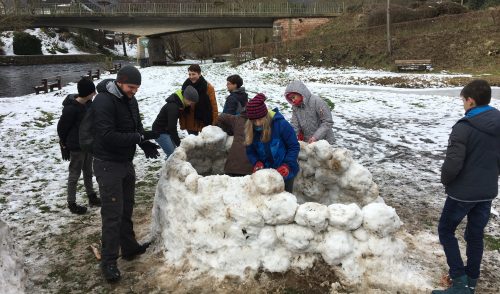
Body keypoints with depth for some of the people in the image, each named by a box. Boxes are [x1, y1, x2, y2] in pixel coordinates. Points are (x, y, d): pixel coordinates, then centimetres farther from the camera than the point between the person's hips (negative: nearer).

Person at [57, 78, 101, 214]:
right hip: (76, 147, -7)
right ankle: (71, 203, 19)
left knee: (88, 172, 20)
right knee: (74, 174, 5)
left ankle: (91, 196, 36)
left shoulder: (88, 103, -1)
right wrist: (64, 146, -6)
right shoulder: (71, 108, -24)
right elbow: (62, 127, -14)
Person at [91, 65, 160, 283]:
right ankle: (108, 262, 8)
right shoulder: (103, 101, -21)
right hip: (108, 164, -8)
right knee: (113, 213, -4)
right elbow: (108, 137, -29)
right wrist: (140, 138, -27)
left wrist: (145, 143, -7)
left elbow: (136, 125, 13)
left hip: (126, 161, 8)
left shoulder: (129, 99, 5)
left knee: (126, 208, 18)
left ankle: (129, 247, 33)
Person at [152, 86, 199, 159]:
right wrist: (179, 144, -24)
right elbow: (172, 127, -29)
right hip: (160, 132, -9)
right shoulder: (173, 106, -29)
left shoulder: (179, 103, 0)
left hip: (167, 130, 9)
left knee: (173, 153, 10)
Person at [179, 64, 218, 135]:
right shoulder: (186, 85, 0)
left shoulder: (208, 87, -11)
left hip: (204, 122, -3)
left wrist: (215, 123, -11)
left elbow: (213, 106, -10)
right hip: (190, 123, 3)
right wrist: (182, 122, 4)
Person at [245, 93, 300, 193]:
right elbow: (250, 151, 0)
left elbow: (294, 147, -15)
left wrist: (287, 165, -26)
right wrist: (257, 163, -19)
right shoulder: (250, 129, -8)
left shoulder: (281, 124, -21)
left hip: (284, 172, -3)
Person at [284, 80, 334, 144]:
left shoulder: (317, 102, -18)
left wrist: (316, 137, -24)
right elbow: (294, 126, 0)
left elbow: (328, 122, -17)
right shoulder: (295, 107, 1)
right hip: (308, 142, 6)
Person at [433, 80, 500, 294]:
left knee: (446, 230, 9)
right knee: (476, 235, 17)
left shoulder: (464, 127, -21)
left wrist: (445, 181, -4)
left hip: (463, 192, -7)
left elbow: (452, 164, -23)